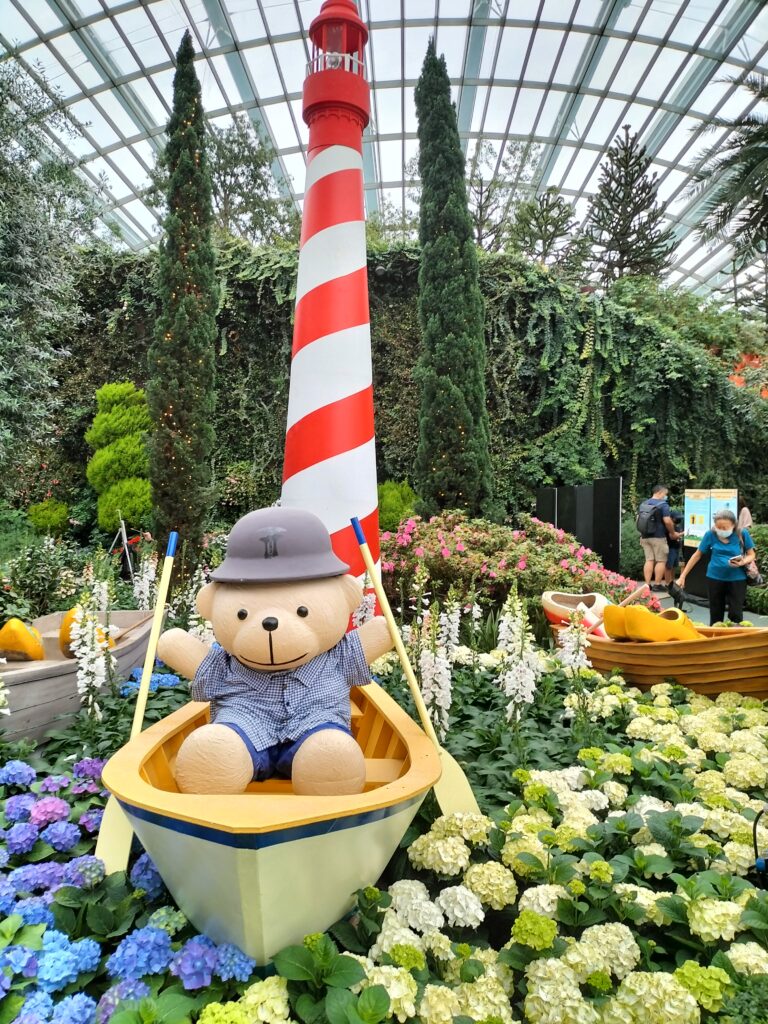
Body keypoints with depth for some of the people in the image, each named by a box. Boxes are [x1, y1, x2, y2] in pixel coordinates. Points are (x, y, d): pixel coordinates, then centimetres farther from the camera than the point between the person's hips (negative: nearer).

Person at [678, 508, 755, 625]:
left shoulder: (742, 534, -9)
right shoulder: (710, 534, -8)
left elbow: (751, 555, 2)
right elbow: (697, 555, 1)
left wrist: (742, 562, -23)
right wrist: (683, 576, 1)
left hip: (737, 579, -1)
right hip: (714, 578, 1)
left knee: (736, 613, 1)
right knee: (716, 615, 11)